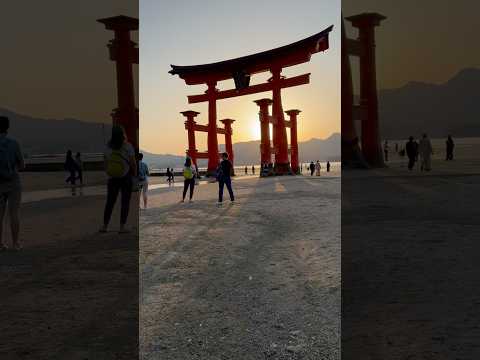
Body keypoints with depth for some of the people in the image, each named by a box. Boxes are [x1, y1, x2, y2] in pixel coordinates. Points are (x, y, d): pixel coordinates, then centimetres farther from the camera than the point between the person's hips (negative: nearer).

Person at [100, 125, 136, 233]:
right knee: (125, 202, 4)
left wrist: (108, 174, 15)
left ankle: (104, 226, 14)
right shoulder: (128, 146, -14)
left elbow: (105, 163, 2)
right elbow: (133, 163, -12)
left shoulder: (108, 147, -3)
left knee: (110, 202, 13)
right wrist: (135, 173, 3)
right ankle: (122, 227, 2)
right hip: (126, 178, -3)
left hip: (112, 178, 3)